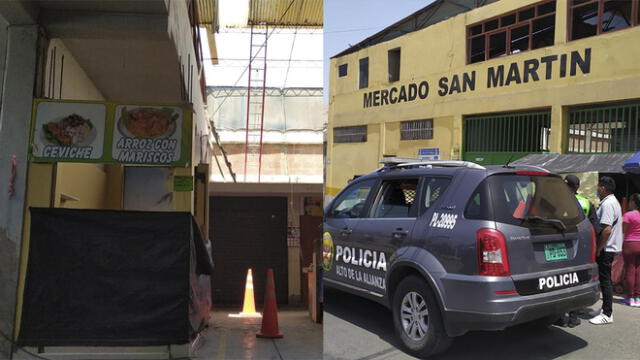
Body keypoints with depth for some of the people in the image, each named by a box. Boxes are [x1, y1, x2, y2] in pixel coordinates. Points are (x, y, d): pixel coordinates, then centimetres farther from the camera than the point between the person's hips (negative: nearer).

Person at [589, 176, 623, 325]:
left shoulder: (607, 204, -18)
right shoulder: (613, 201, 16)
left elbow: (607, 229, -26)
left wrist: (598, 248, -20)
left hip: (606, 248, -11)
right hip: (611, 247, 11)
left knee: (605, 280, -5)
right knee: (605, 279, 17)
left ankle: (607, 315, 0)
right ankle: (605, 309, 26)